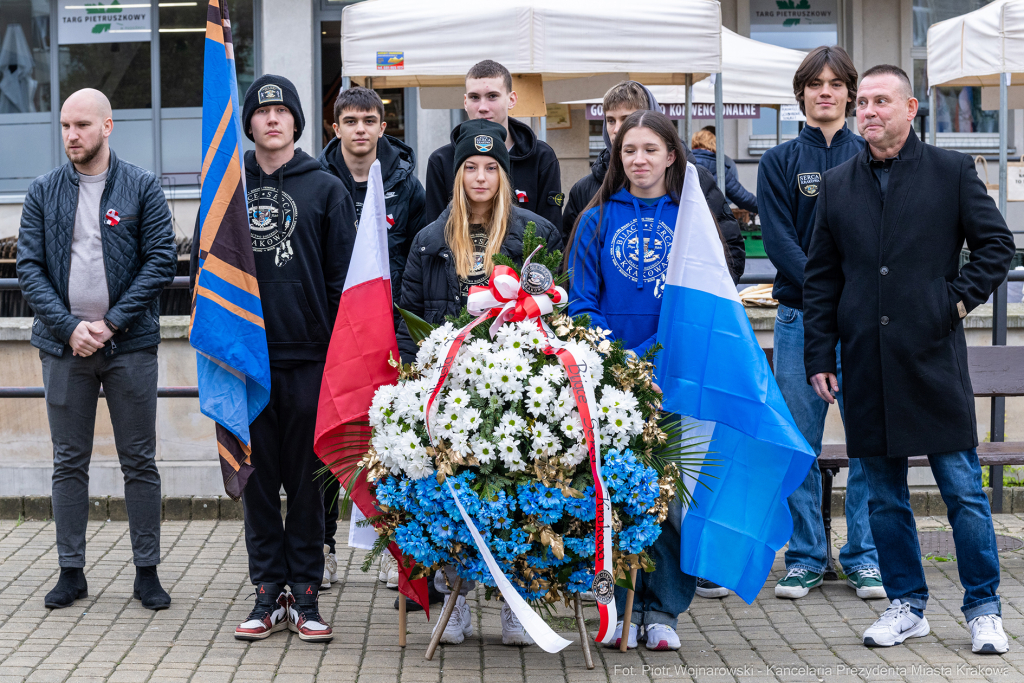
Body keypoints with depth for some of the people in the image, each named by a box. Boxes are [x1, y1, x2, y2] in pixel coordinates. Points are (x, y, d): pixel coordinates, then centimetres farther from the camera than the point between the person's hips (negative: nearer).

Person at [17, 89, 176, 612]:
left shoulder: (142, 187, 0)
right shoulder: (44, 191, 5)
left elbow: (161, 260, -4)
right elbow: (29, 267, 1)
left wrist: (112, 322, -12)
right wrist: (70, 326, -12)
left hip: (130, 344, -2)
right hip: (64, 346, 2)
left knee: (139, 462, 4)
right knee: (69, 463, 7)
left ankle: (147, 571, 12)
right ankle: (71, 571, 15)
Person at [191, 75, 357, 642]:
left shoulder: (325, 189, 4)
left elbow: (343, 276, 3)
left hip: (309, 357, -2)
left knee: (307, 479, 3)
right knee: (258, 478, 6)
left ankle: (305, 593, 10)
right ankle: (268, 592, 13)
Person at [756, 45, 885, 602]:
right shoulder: (779, 162, 9)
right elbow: (779, 240, -1)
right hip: (800, 317, 0)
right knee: (799, 441, 2)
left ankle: (864, 556, 10)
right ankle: (806, 556, 12)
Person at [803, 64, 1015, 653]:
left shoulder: (951, 171, 3)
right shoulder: (838, 186, 12)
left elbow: (998, 244, 7)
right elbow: (821, 278, 13)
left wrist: (962, 297, -5)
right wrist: (820, 355, 7)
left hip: (933, 355, -3)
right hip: (867, 361, 3)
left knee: (963, 488, -1)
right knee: (884, 494, 8)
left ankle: (984, 609, 9)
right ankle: (906, 605, 20)